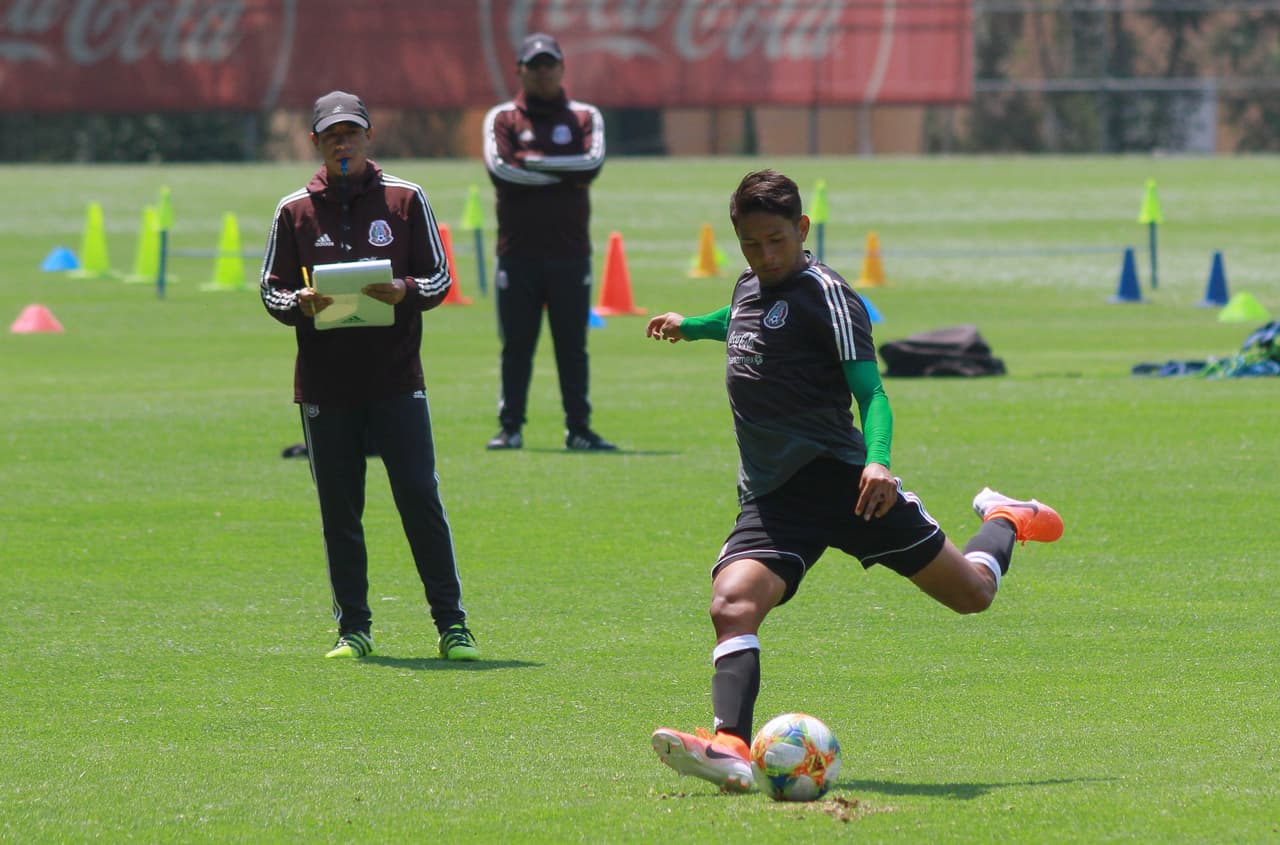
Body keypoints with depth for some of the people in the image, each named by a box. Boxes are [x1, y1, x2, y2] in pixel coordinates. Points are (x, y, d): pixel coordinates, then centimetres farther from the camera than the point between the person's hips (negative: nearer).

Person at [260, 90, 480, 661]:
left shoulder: (406, 200, 6)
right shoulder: (294, 211, 8)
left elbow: (439, 277, 6)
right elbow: (271, 290, 8)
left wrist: (405, 291, -15)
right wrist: (300, 304, -14)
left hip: (396, 378, -1)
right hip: (324, 384, 1)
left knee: (420, 498, -7)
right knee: (339, 510, 3)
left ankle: (451, 624, -2)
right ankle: (353, 629, 11)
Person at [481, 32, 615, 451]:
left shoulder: (584, 116, 10)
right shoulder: (501, 118, 7)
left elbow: (592, 163, -9)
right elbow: (500, 170, -10)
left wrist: (533, 161, -10)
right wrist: (564, 174, -8)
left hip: (570, 250, 1)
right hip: (518, 251, -1)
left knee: (573, 346, 3)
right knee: (516, 346, 1)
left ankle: (578, 428, 7)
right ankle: (510, 427, 6)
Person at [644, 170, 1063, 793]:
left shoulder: (824, 294, -8)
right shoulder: (748, 288, 14)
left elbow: (870, 390, -14)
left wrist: (878, 460, -31)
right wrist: (693, 326, 55)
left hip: (838, 477, -5)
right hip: (770, 499, 5)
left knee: (971, 593, 3)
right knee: (733, 605, -24)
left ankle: (1004, 522, 37)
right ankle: (731, 749, -40)